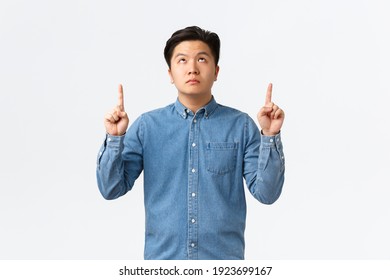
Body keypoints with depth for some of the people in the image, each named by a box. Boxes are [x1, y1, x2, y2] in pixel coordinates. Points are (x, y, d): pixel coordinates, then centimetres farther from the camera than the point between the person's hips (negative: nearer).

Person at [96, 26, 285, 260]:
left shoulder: (241, 126, -2)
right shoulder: (147, 126, 0)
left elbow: (266, 193, -6)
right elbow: (111, 189, -2)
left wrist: (270, 136, -16)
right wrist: (115, 138, -15)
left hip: (224, 256, 0)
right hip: (163, 256, 1)